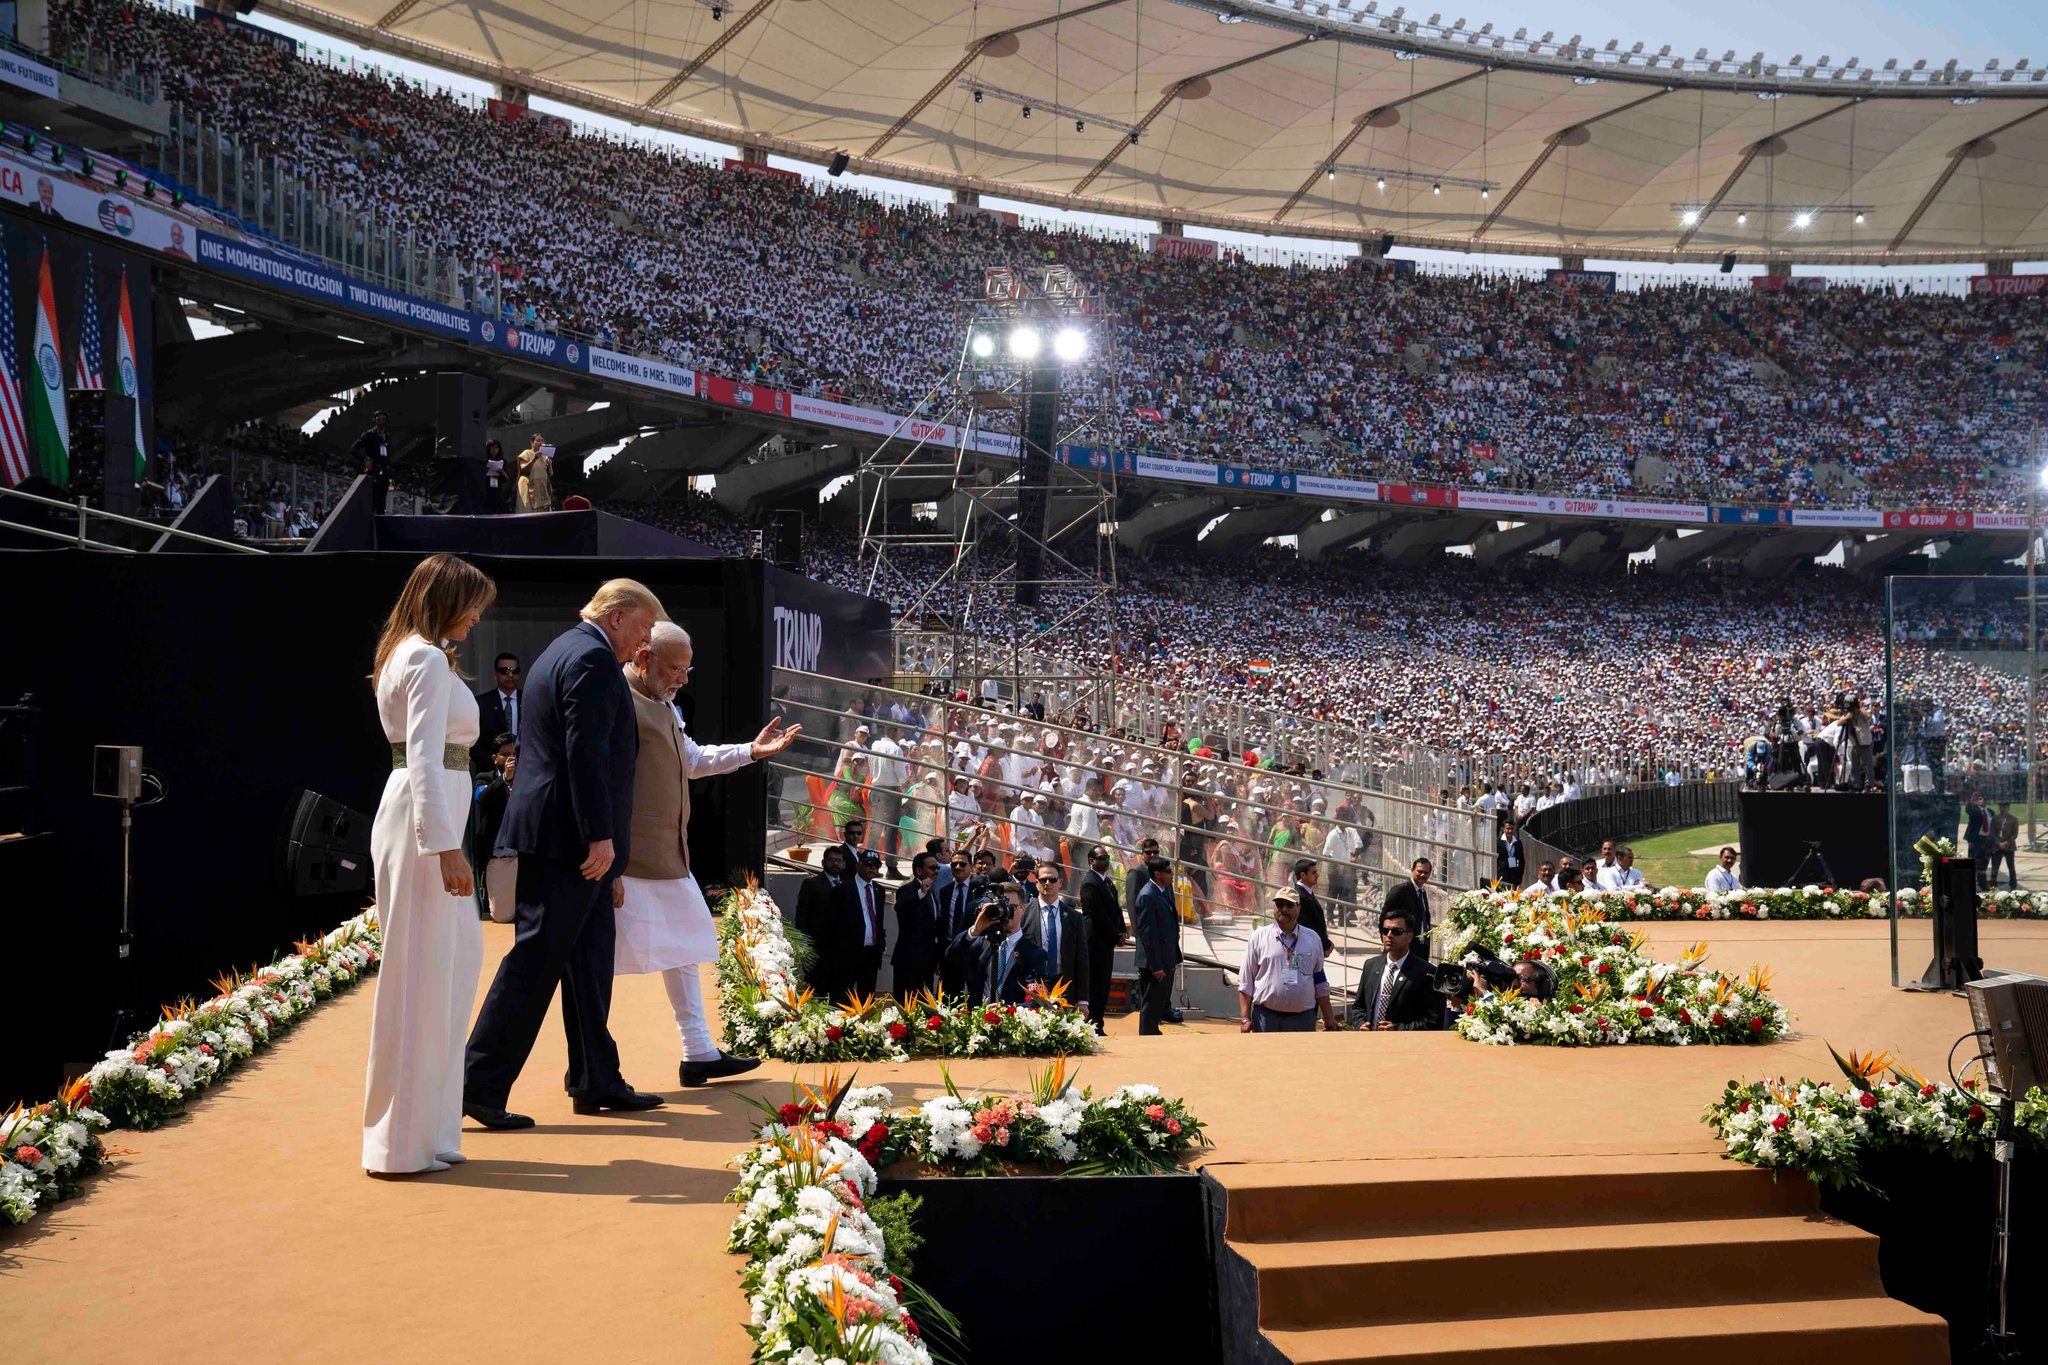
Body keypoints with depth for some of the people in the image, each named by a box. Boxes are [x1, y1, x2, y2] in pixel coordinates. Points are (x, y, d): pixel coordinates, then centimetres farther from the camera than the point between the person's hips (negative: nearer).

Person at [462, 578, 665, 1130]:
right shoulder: (593, 658, -13)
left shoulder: (559, 652, 21)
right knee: (536, 959, -7)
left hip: (551, 834, 11)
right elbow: (587, 753, -21)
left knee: (590, 956, 13)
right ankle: (480, 1086, -2)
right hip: (568, 836, -11)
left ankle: (597, 1082, 18)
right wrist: (601, 835, -21)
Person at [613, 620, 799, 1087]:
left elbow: (691, 759, 30)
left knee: (684, 944, 17)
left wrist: (751, 751, 21)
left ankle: (699, 1053, 28)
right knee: (606, 958, -2)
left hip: (669, 855, 11)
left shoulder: (664, 704, 16)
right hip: (627, 862, -11)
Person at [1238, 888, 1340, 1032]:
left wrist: (1329, 1018, 10)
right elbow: (1245, 982, 2)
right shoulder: (1258, 937, 3)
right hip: (1266, 1016, -2)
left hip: (1303, 1017, 2)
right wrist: (1245, 1018, -5)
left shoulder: (1312, 939, 9)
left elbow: (1320, 983, 14)